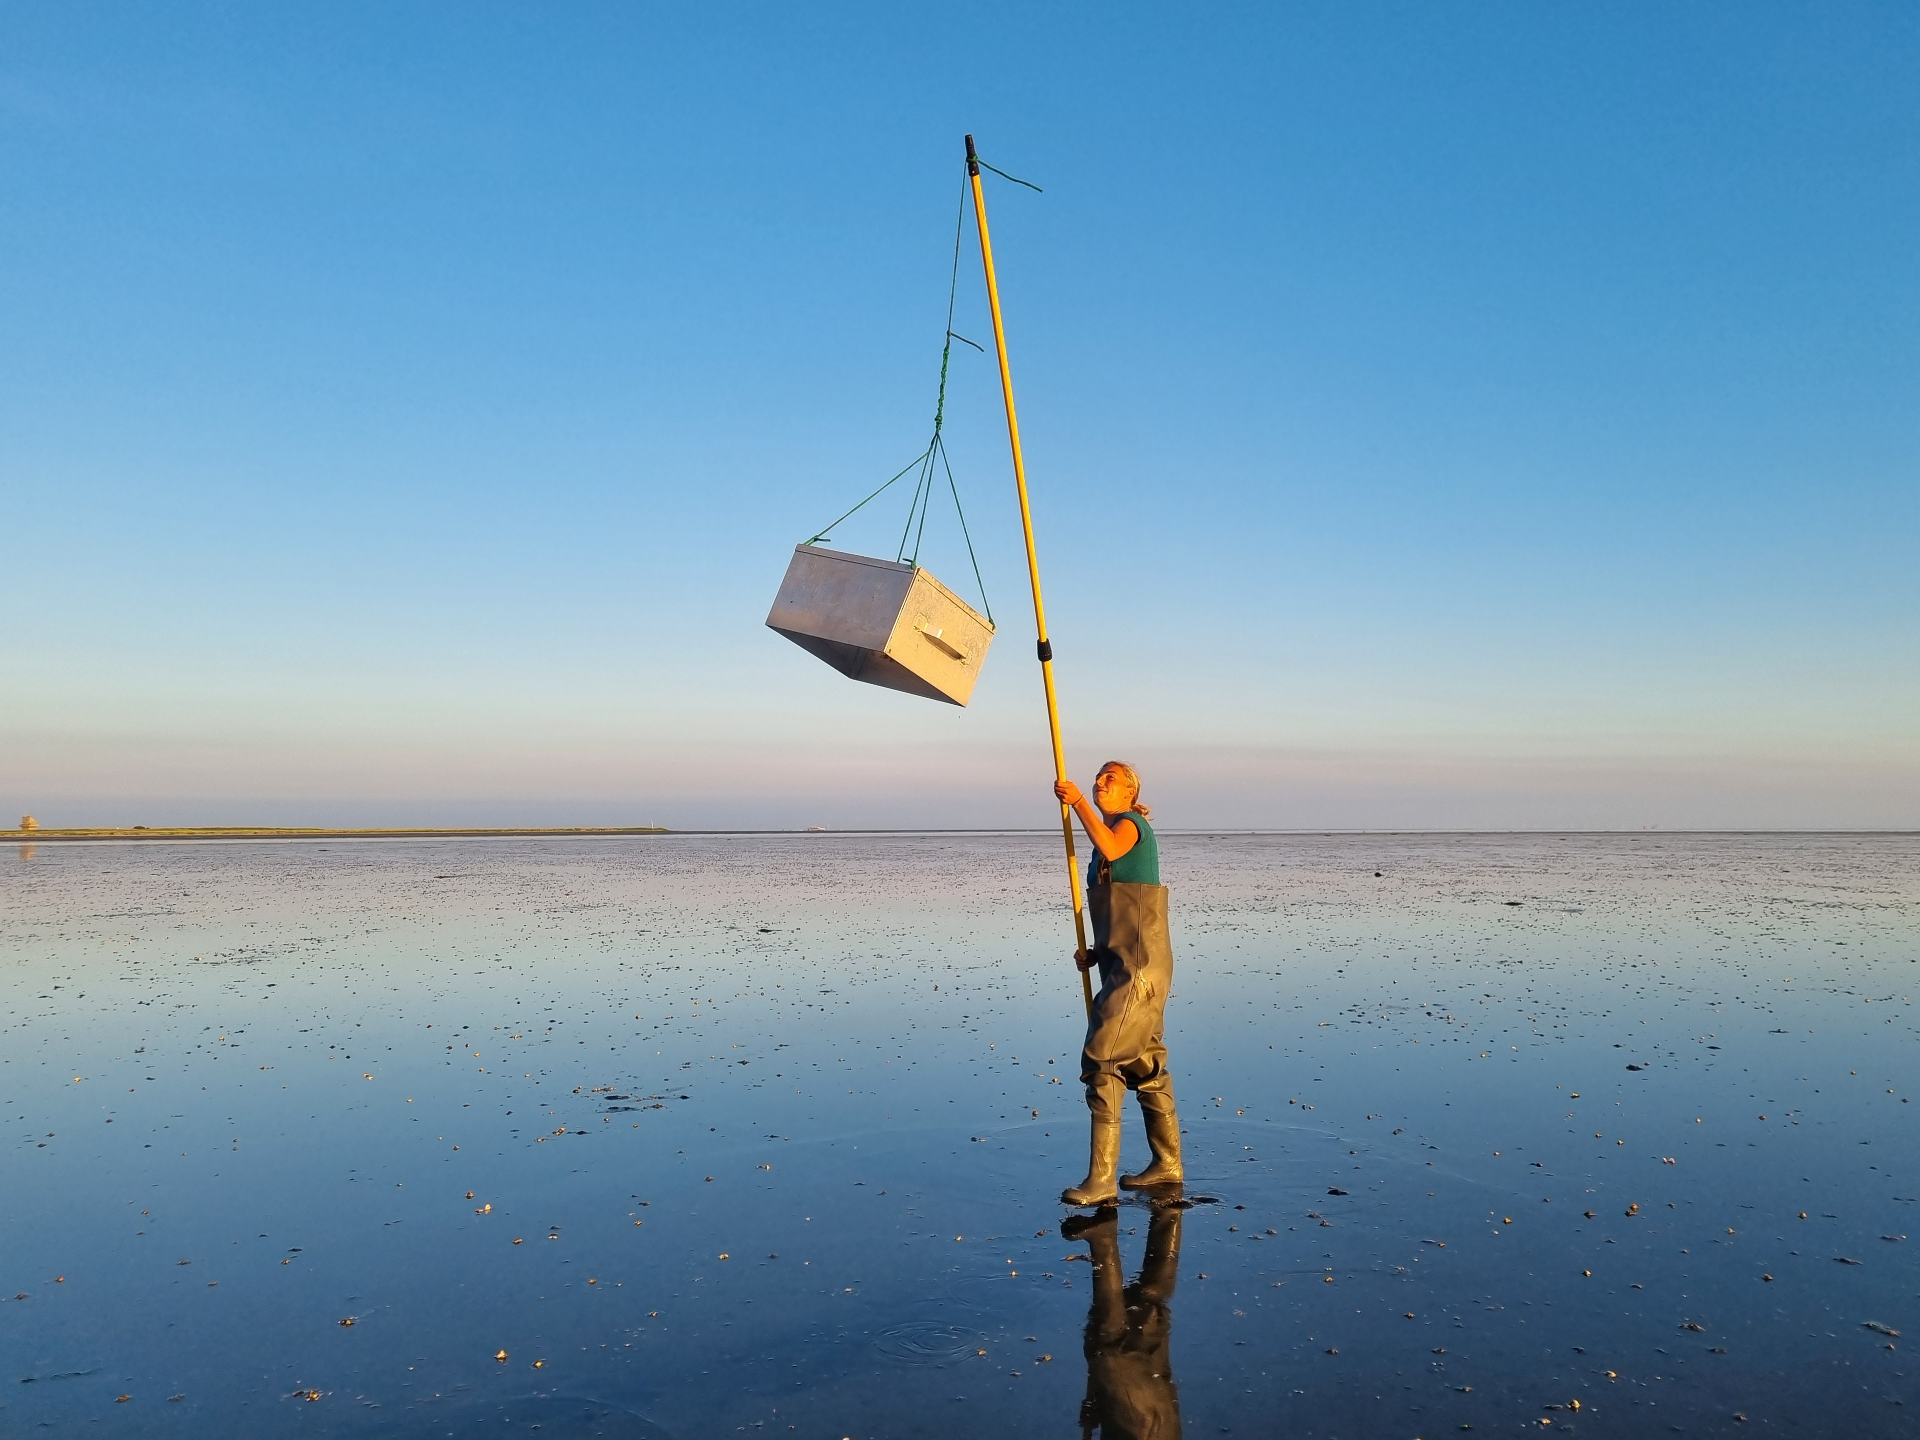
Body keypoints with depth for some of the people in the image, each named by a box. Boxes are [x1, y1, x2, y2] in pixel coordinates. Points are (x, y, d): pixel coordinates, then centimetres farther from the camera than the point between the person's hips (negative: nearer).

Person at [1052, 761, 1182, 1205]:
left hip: (1138, 966, -10)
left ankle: (1101, 1180, -9)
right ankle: (1167, 1164, 28)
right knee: (1144, 1062, 16)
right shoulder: (1112, 834, 20)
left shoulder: (1130, 822, -6)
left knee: (1101, 1060, -12)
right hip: (1125, 963, 10)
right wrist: (1097, 952, 10)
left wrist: (1078, 802, -32)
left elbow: (1111, 849, -33)